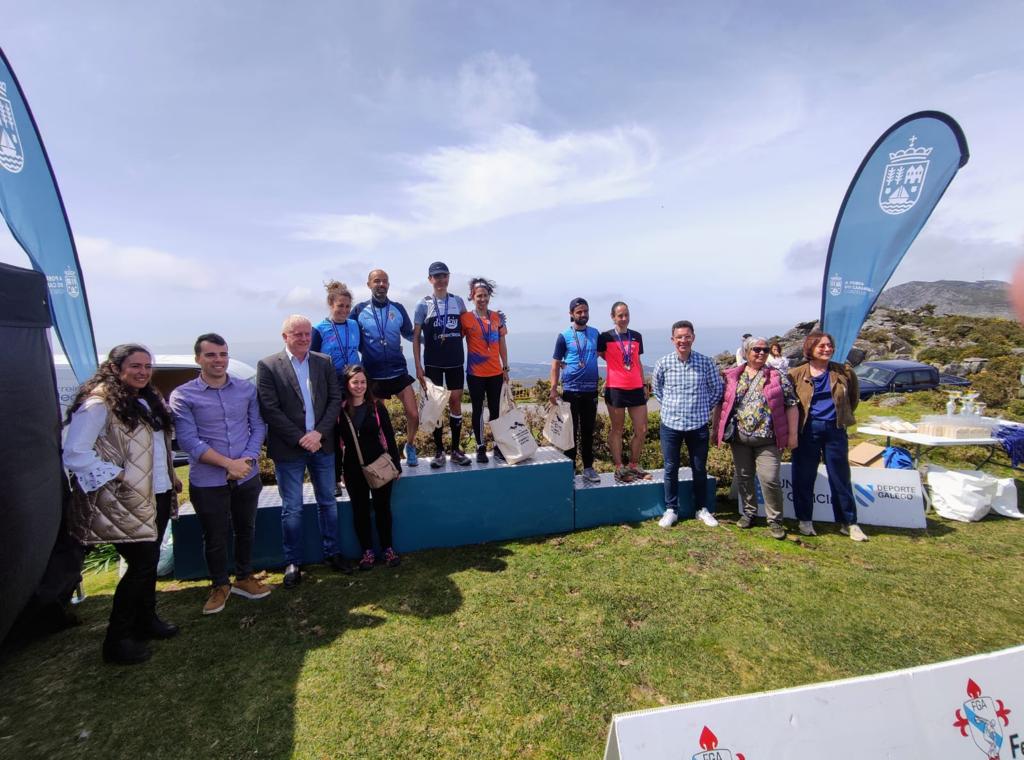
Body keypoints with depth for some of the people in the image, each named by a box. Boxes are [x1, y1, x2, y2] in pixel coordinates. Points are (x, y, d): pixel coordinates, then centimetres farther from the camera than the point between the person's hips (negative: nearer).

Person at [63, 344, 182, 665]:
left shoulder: (148, 401, 12)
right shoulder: (98, 404, -15)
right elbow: (74, 453, -19)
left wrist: (171, 477, 13)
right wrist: (117, 477, -18)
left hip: (158, 495, 8)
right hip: (127, 502, -8)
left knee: (149, 560, 18)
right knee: (142, 563, -4)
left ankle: (146, 619, 35)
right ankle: (116, 640, 13)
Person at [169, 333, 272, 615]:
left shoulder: (247, 389, 1)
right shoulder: (182, 396, -8)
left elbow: (258, 426, 3)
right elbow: (188, 440, -14)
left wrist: (247, 459, -13)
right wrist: (229, 463, -19)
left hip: (247, 477, 3)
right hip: (208, 482, -2)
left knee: (246, 530, 17)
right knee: (214, 537, 12)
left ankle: (244, 578, 38)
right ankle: (220, 585, 34)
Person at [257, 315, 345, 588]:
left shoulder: (324, 362, 4)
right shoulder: (268, 366, -5)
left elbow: (335, 399, 1)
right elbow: (270, 410, -11)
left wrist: (319, 433, -11)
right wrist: (300, 438, -15)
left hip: (321, 444, 3)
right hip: (288, 449, -3)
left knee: (327, 502, 13)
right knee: (291, 508, 7)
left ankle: (332, 552, 29)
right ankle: (293, 562, 22)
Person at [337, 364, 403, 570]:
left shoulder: (377, 407, -3)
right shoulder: (340, 411, -4)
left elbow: (389, 436, 0)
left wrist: (396, 465, 0)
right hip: (354, 469, 0)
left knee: (383, 508, 9)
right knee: (360, 511, 10)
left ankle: (388, 549, 22)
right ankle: (367, 551, 23)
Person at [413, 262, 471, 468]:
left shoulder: (458, 301, 7)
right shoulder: (423, 304, 0)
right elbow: (416, 337, -1)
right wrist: (418, 366, -6)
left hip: (456, 362, 2)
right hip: (433, 363, -2)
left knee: (455, 401, 4)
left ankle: (456, 449, 14)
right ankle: (439, 450, 12)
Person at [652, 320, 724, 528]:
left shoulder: (705, 362, -6)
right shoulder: (663, 362, -6)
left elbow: (717, 389, 7)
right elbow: (656, 387, 11)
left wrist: (704, 408, 5)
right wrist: (669, 406, 7)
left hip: (698, 424, 0)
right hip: (670, 424, 0)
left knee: (699, 469, 12)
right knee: (671, 469, 8)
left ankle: (702, 509, 29)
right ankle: (671, 510, 21)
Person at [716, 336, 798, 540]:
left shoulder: (778, 377, 2)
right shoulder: (732, 376, 6)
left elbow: (791, 406, 1)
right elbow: (721, 404, 10)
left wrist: (792, 434, -3)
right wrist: (717, 430, 8)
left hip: (767, 439, -2)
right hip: (739, 438, 3)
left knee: (770, 479, -5)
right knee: (743, 477, 12)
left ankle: (775, 520, 12)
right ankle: (748, 513, 30)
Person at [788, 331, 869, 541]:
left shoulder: (844, 372, 2)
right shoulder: (796, 374, -4)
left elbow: (854, 396, 19)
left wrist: (844, 415, 15)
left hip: (835, 430, 2)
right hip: (807, 431, -1)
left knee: (841, 478, 10)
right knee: (804, 477, 6)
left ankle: (849, 523, 24)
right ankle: (804, 520, 21)